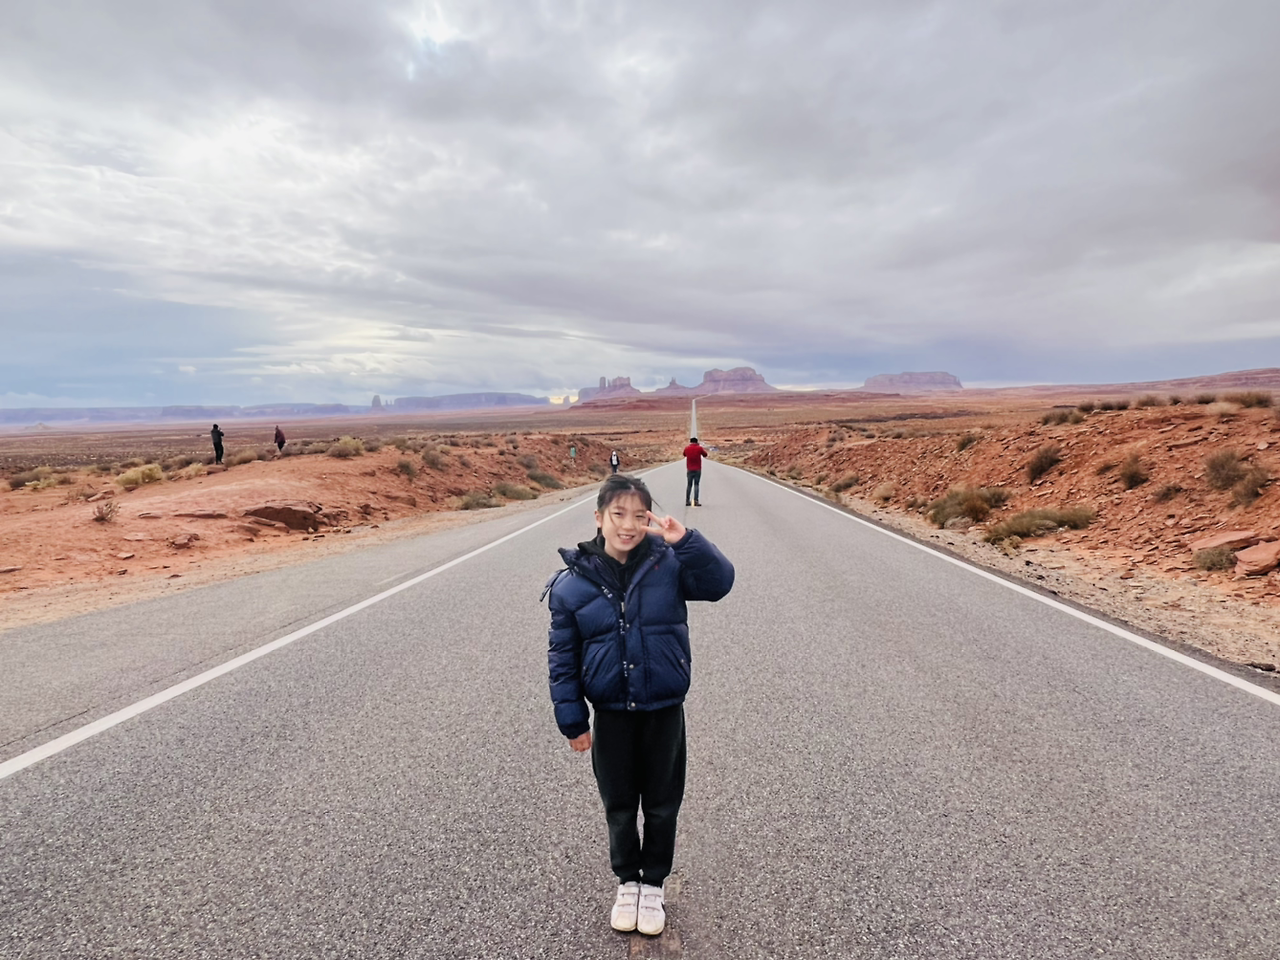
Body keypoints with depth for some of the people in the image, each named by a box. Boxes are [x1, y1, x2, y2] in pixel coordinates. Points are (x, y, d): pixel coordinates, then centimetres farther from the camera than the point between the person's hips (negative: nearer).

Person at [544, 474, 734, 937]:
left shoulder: (667, 564, -10)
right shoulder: (572, 582, -10)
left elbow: (719, 582, -22)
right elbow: (563, 657, -4)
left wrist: (685, 540, -34)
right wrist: (572, 720, -2)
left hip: (664, 711, 0)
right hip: (611, 714, 0)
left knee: (662, 806, 16)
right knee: (619, 806, 17)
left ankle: (653, 885, 40)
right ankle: (627, 882, 42)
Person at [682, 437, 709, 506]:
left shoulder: (687, 448, 1)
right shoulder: (699, 448, -5)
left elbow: (684, 455, 22)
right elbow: (705, 455, 10)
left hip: (689, 469, 2)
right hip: (697, 469, -2)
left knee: (689, 485, 9)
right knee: (696, 485, -1)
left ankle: (687, 501, 8)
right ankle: (696, 501, -9)